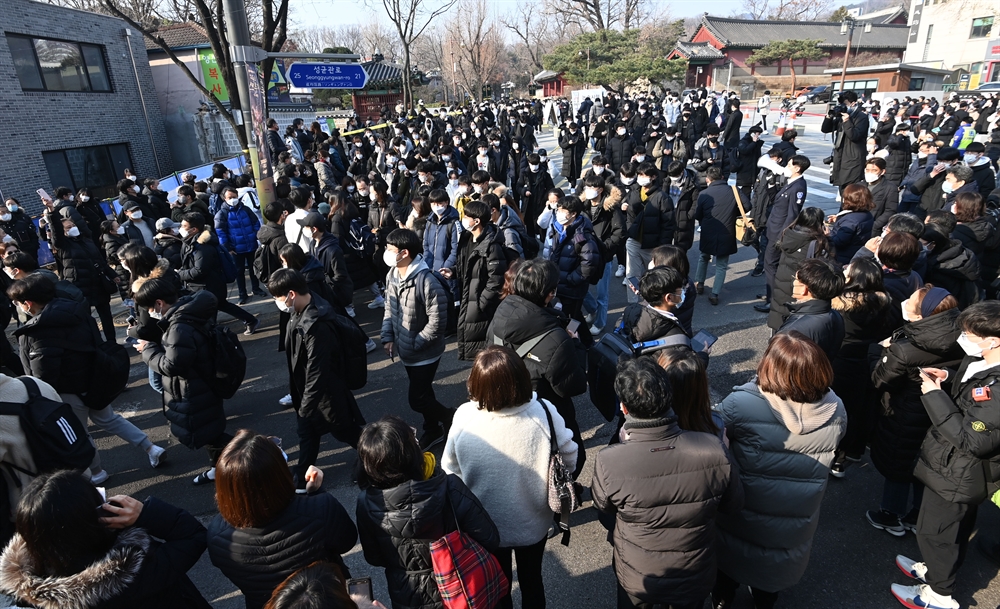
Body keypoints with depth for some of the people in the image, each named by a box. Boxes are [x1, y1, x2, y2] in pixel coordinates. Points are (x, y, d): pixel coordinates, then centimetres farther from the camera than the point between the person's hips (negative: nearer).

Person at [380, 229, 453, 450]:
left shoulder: (428, 282, -28)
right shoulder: (392, 275, -2)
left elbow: (437, 323, -24)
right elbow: (389, 308, 10)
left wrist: (413, 344, -19)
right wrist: (388, 338, -1)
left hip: (425, 353, -7)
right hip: (405, 350, 7)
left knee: (416, 399, 0)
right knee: (422, 393, 22)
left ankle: (452, 418, 26)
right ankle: (433, 430, 43)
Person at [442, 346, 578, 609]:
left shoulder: (464, 418, -30)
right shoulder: (544, 412, -30)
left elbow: (450, 469, -12)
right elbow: (570, 460, -14)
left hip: (486, 525, 0)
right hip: (534, 521, 0)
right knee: (531, 581, 30)